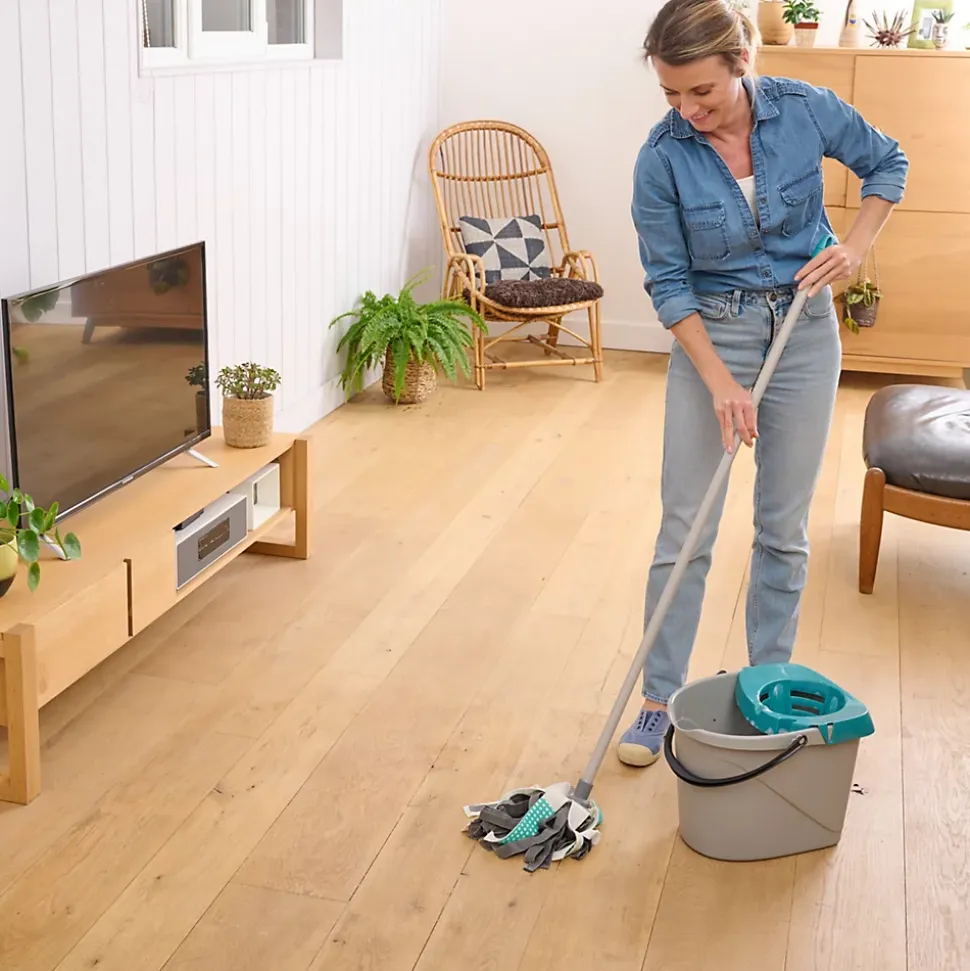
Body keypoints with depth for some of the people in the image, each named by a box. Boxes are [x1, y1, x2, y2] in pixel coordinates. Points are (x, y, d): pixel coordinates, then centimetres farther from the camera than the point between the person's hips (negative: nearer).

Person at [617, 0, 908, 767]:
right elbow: (669, 283, -11)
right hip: (709, 335, -1)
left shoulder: (806, 109, -12)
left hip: (804, 334, 1)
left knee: (785, 527, 8)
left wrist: (855, 246, -11)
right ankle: (659, 699, 12)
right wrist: (721, 382, -18)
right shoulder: (663, 158, -16)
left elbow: (887, 164, 5)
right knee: (685, 528, -1)